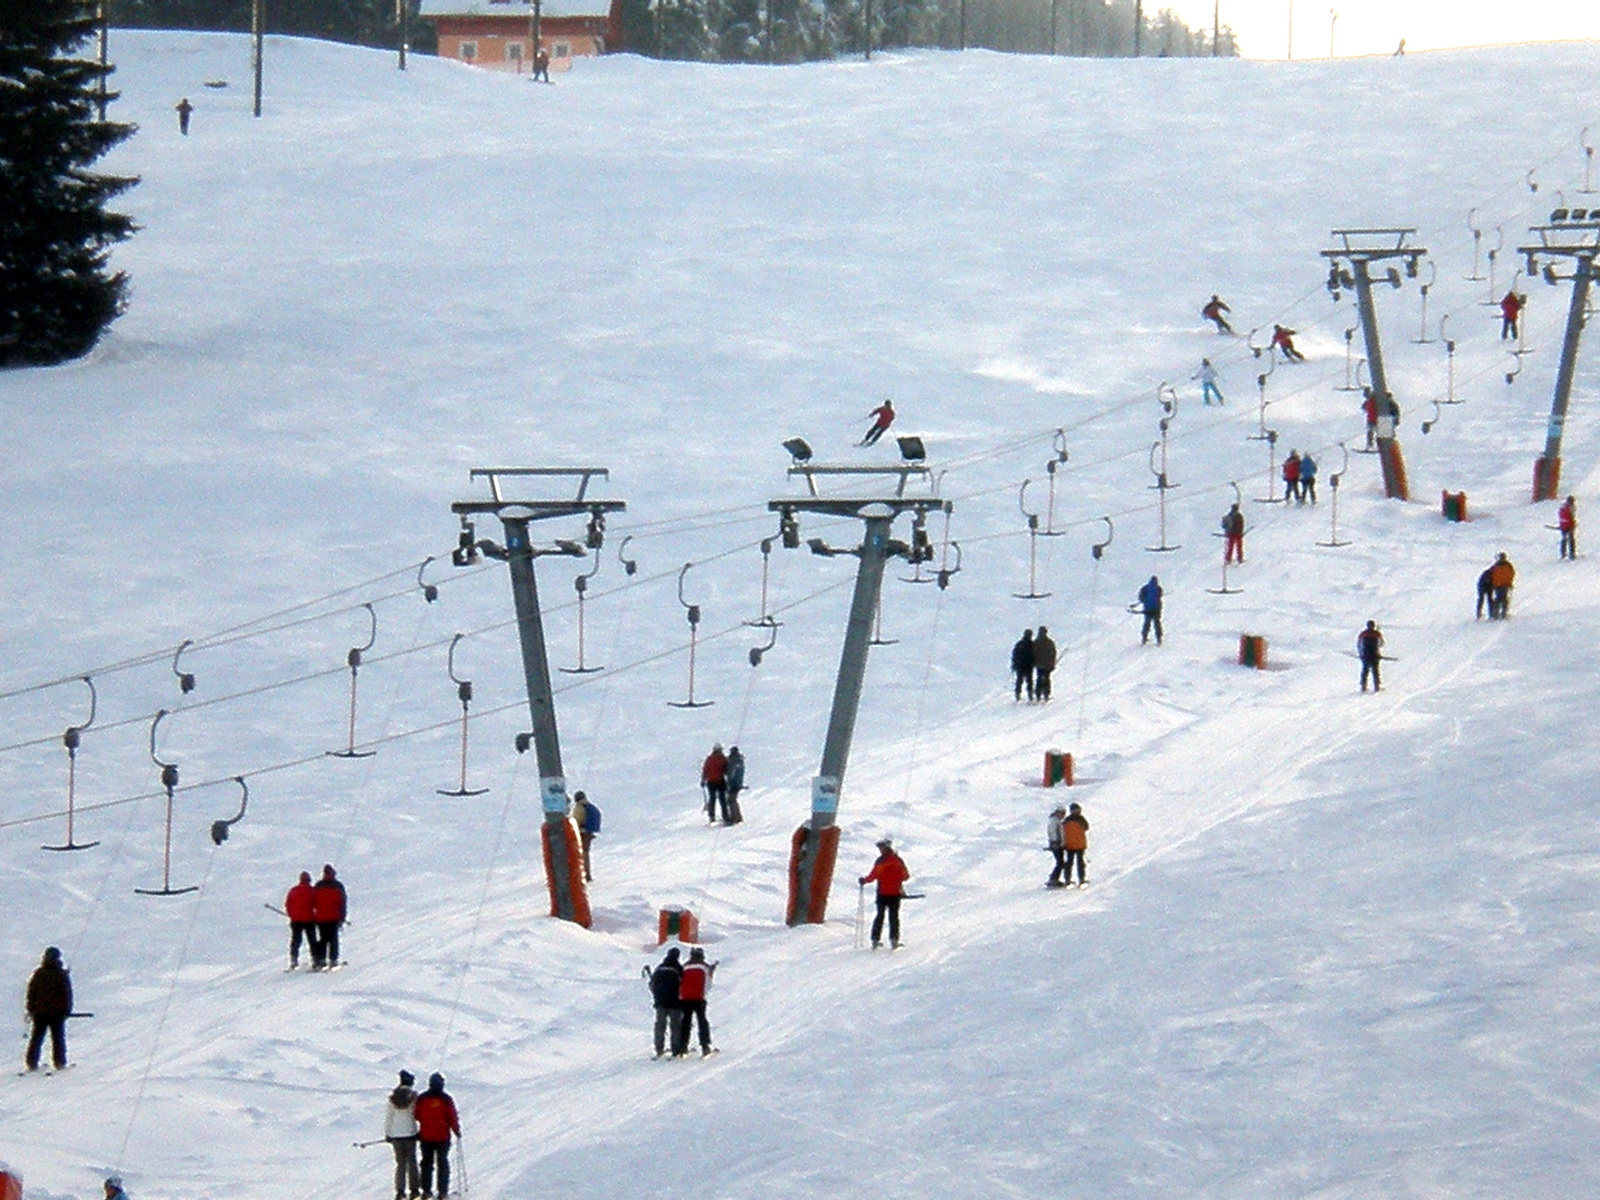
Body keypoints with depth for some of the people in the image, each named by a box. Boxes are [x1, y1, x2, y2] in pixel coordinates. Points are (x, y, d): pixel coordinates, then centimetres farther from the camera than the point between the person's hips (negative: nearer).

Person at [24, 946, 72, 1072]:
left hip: (39, 1012, 2)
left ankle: (32, 1063, 4)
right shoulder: (62, 974, -6)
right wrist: (67, 1010, 2)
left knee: (37, 1038, 8)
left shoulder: (38, 973, 1)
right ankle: (59, 1062, 3)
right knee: (58, 1037, 6)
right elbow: (67, 994, -5)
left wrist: (31, 1009, 11)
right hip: (57, 1012, -2)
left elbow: (31, 992, 4)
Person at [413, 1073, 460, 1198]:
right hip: (443, 1136, -2)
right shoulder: (446, 1099, -11)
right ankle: (443, 1190, 3)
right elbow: (452, 1117, -9)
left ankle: (426, 1190, 11)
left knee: (427, 1162, 12)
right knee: (442, 1162, 6)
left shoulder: (421, 1098, -4)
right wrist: (456, 1130, 6)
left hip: (426, 1136, 2)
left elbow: (417, 1116, 4)